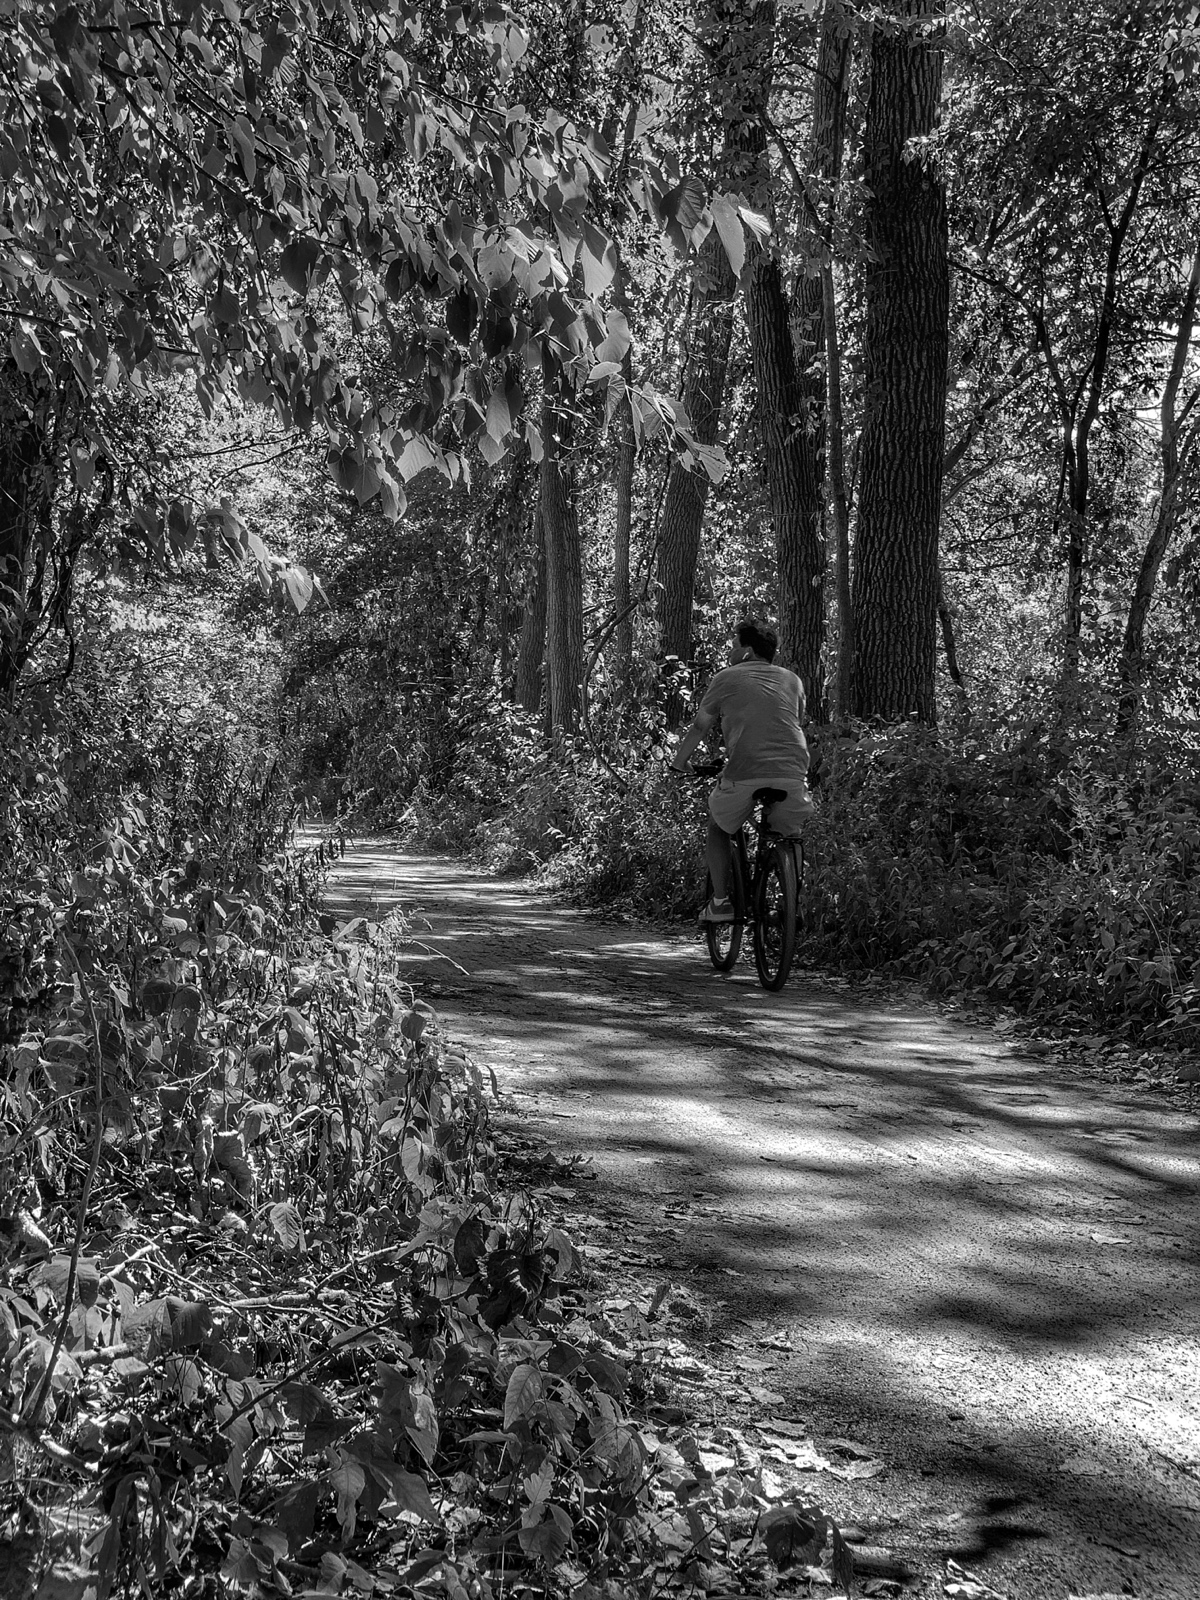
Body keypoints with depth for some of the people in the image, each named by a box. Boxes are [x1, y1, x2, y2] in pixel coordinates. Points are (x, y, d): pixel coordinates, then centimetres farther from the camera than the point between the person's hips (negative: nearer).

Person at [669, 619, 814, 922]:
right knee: (790, 834, 26)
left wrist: (678, 762, 31)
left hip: (743, 773, -2)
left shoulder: (727, 677, 12)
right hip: (793, 773, 3)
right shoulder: (791, 680, 22)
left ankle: (720, 902, 16)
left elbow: (700, 727, 17)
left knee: (718, 828, 22)